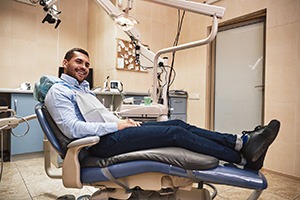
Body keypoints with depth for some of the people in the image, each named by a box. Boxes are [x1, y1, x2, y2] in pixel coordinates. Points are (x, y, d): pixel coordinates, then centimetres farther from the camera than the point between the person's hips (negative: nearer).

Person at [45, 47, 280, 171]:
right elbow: (73, 128, -16)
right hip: (102, 143, -9)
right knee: (176, 133, -20)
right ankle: (244, 158, -13)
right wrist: (116, 125, -16)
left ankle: (241, 141, -9)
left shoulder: (84, 88, 25)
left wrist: (124, 120, 6)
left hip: (111, 131, 9)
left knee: (178, 124, -8)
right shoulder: (59, 91, -1)